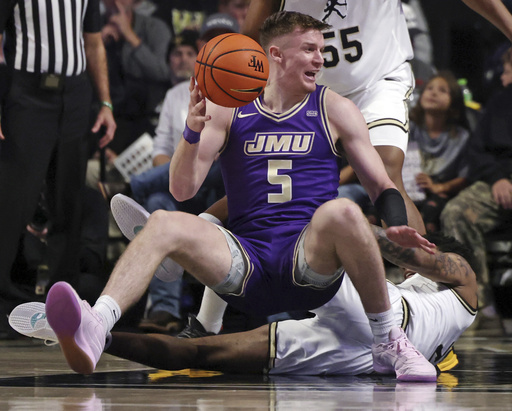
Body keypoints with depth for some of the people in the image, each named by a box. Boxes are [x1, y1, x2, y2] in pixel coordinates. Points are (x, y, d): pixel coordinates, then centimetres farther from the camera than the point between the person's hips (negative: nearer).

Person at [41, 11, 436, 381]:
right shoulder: (227, 108, 11)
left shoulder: (334, 109, 10)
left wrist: (398, 227, -14)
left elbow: (382, 185, 8)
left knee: (341, 212, -34)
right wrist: (193, 132, -16)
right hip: (247, 265, 1)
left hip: (311, 263, -1)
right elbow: (182, 190, 3)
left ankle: (388, 343, -20)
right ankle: (94, 330, -45)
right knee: (164, 223, -23)